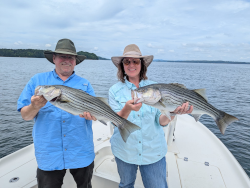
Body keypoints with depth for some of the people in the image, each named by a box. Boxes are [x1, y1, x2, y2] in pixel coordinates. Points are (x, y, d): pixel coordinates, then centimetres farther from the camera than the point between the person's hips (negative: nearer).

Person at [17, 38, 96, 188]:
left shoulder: (84, 84, 3)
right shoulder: (37, 81, 2)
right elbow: (25, 115, 0)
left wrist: (90, 114, -25)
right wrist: (35, 106, -22)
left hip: (82, 154, 1)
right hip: (48, 155, 0)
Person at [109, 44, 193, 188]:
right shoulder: (115, 90, -5)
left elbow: (161, 121, -8)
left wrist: (173, 111, -30)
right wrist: (127, 109, -33)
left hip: (154, 152, 0)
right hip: (124, 151, 1)